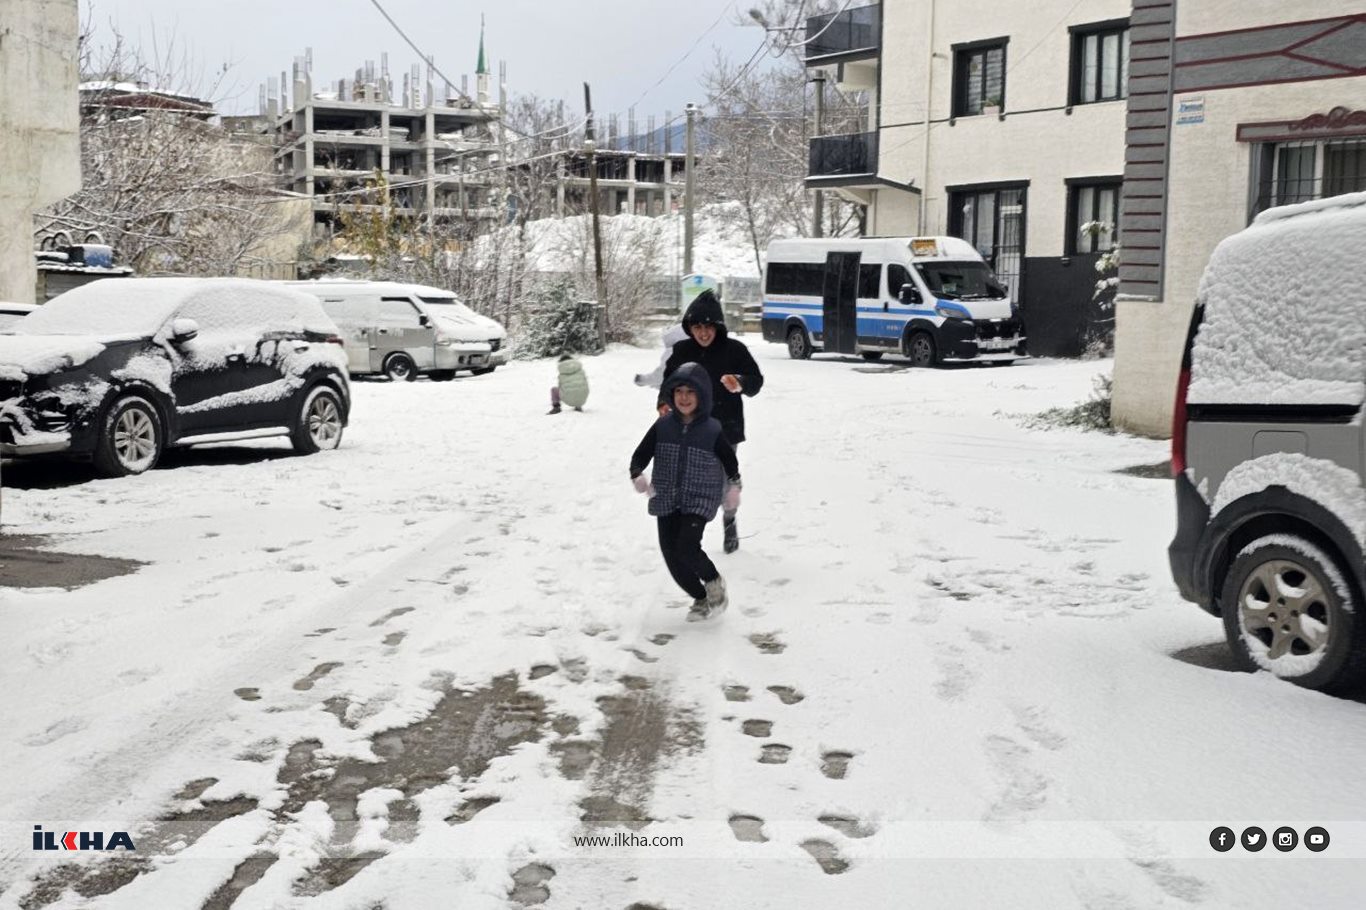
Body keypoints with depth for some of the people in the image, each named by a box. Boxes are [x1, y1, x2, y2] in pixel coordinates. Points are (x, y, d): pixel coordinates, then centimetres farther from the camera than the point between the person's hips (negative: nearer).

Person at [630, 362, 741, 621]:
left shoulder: (712, 430, -6)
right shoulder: (663, 426, -1)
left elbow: (730, 461, 9)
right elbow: (641, 454, 3)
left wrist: (734, 486, -4)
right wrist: (638, 475, -16)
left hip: (699, 500, -4)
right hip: (666, 500, 4)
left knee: (687, 547, -21)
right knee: (671, 554, 3)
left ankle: (714, 581, 9)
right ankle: (701, 598, 24)